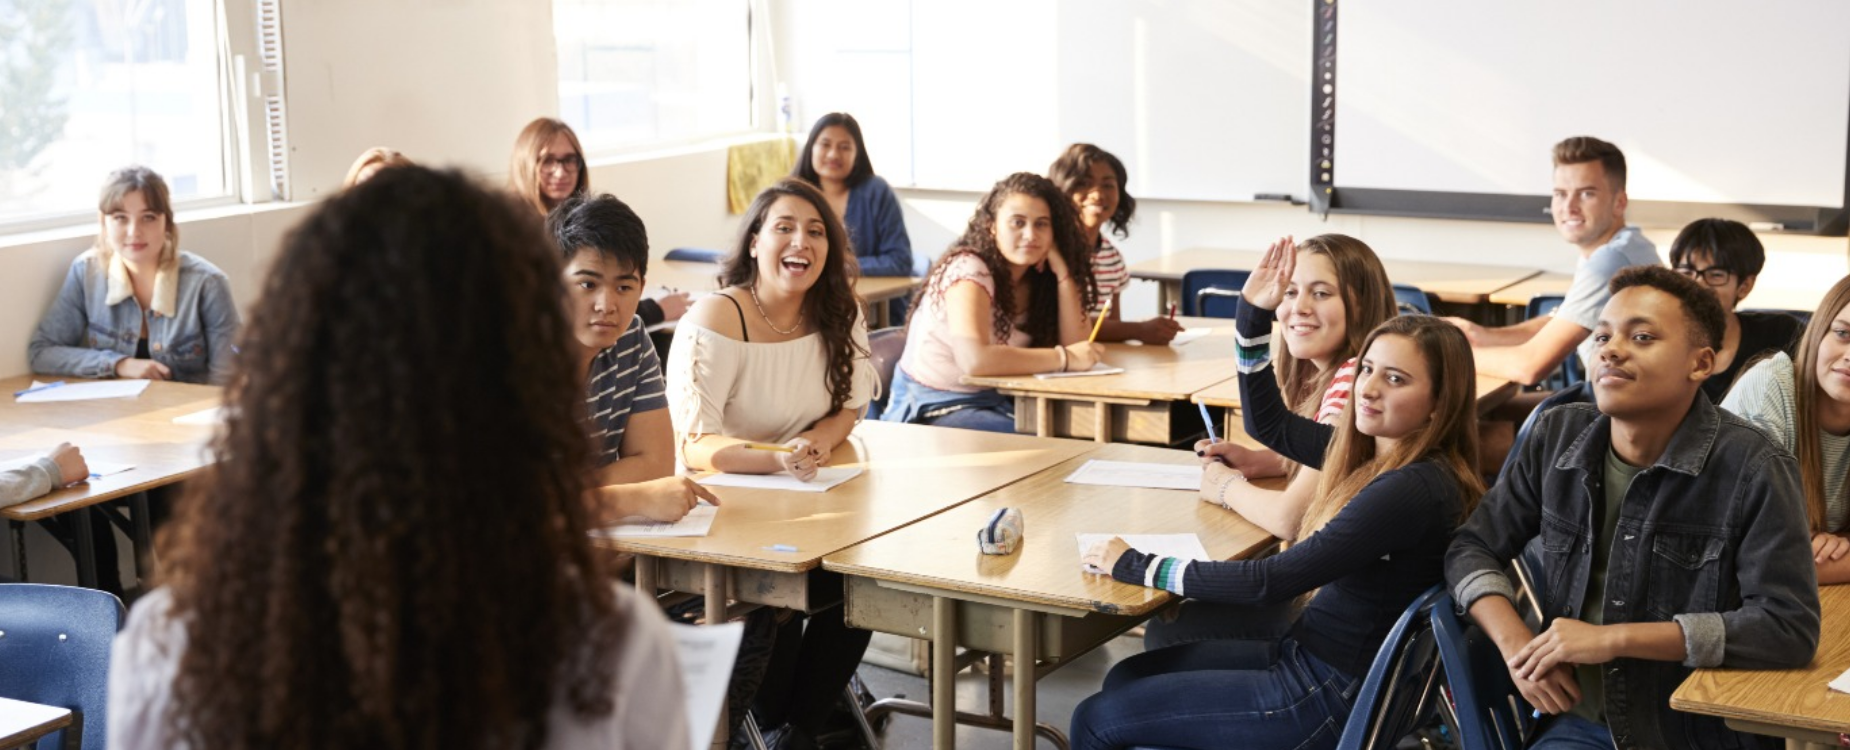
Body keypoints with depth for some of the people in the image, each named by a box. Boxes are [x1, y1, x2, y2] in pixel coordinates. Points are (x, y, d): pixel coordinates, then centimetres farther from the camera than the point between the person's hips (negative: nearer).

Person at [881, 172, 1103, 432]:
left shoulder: (1035, 278, 6)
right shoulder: (967, 270, -16)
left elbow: (1074, 344, -4)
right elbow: (975, 359, -31)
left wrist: (1062, 272, -10)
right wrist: (1064, 357, -25)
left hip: (994, 402, 7)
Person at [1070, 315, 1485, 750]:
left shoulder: (1413, 491, -26)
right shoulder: (1385, 456, 4)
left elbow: (1272, 581, -27)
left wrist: (1137, 566, -17)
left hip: (1331, 699, -10)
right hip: (1305, 651, 10)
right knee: (1125, 679, 17)